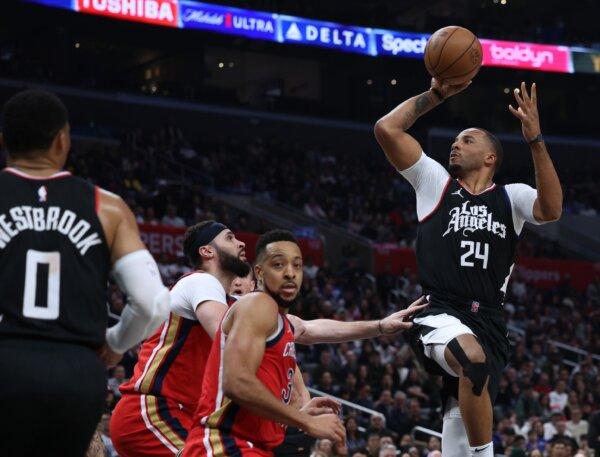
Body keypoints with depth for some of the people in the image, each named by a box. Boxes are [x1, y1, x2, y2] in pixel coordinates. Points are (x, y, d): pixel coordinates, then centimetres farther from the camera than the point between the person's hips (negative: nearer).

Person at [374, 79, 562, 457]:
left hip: (488, 322, 3)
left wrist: (535, 140, -15)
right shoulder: (436, 182, 13)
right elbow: (387, 128, 6)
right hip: (439, 314, -2)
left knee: (464, 422, 2)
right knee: (473, 357, -36)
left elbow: (552, 210, -10)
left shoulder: (511, 197, 13)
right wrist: (436, 94, 7)